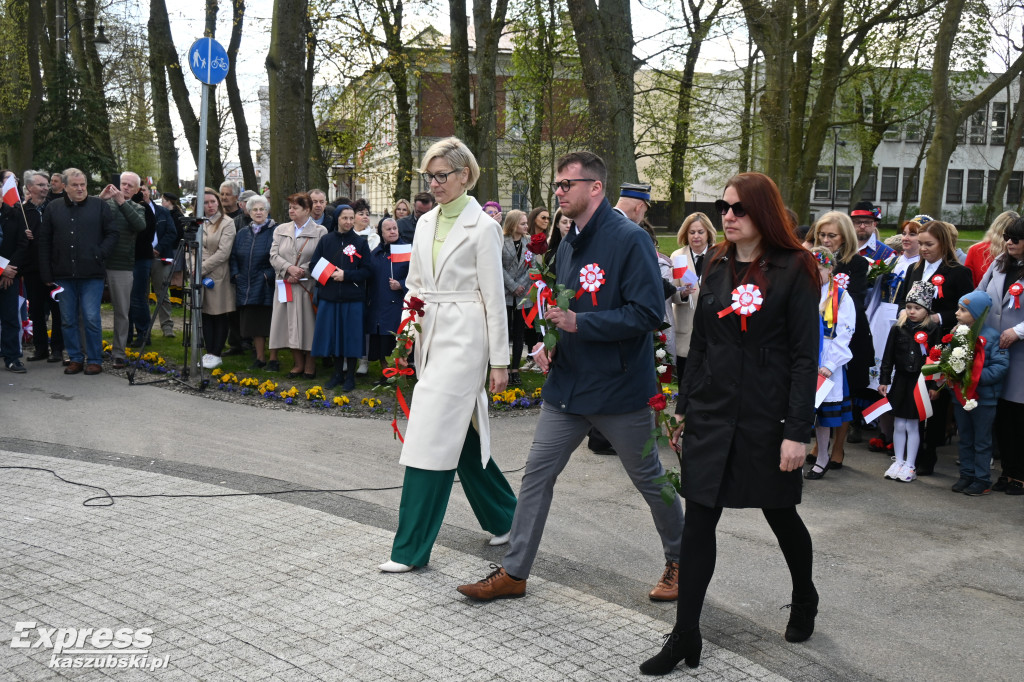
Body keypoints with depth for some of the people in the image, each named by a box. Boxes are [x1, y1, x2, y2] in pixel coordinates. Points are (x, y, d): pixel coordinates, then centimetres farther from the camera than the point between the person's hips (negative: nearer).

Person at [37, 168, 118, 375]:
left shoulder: (100, 206, 3)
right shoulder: (53, 208, 8)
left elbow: (112, 233, 4)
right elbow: (44, 243, 8)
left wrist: (100, 255, -10)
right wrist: (47, 274, 3)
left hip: (92, 275, -3)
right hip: (63, 275, 3)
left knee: (91, 319, -3)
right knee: (68, 320, 8)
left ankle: (94, 360, 8)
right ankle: (75, 358, 18)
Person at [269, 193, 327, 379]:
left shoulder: (320, 232, 0)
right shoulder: (281, 230, 12)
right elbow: (274, 256, 5)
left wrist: (301, 273, -13)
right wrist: (289, 268, -12)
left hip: (308, 286, -4)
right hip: (286, 286, 4)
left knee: (308, 324, -1)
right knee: (291, 325, 6)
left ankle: (310, 364, 11)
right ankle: (298, 363, 17)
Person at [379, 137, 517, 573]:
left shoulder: (482, 227, -8)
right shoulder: (426, 223, 13)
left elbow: (494, 298, -8)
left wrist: (500, 361, -9)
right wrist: (411, 303, 1)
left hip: (464, 338, -8)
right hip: (431, 337, 8)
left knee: (431, 436, -9)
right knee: (461, 435, 14)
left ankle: (411, 548, 0)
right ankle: (504, 517, 32)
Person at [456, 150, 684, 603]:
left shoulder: (630, 240, -15)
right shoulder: (567, 246, 10)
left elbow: (648, 313, -22)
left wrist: (579, 323, -24)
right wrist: (543, 342, 3)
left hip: (620, 388, -7)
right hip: (568, 385, 7)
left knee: (650, 480, 10)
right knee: (537, 475, 5)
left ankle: (679, 562, 33)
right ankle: (514, 573, 16)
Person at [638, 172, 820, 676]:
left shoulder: (794, 269, -7)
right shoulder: (717, 268, 8)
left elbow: (805, 355, -10)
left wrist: (797, 430, -15)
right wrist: (683, 407, 11)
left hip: (766, 417, -4)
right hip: (711, 413, 4)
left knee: (781, 515, 14)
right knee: (698, 521, 1)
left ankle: (804, 600, 43)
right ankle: (685, 637, 9)